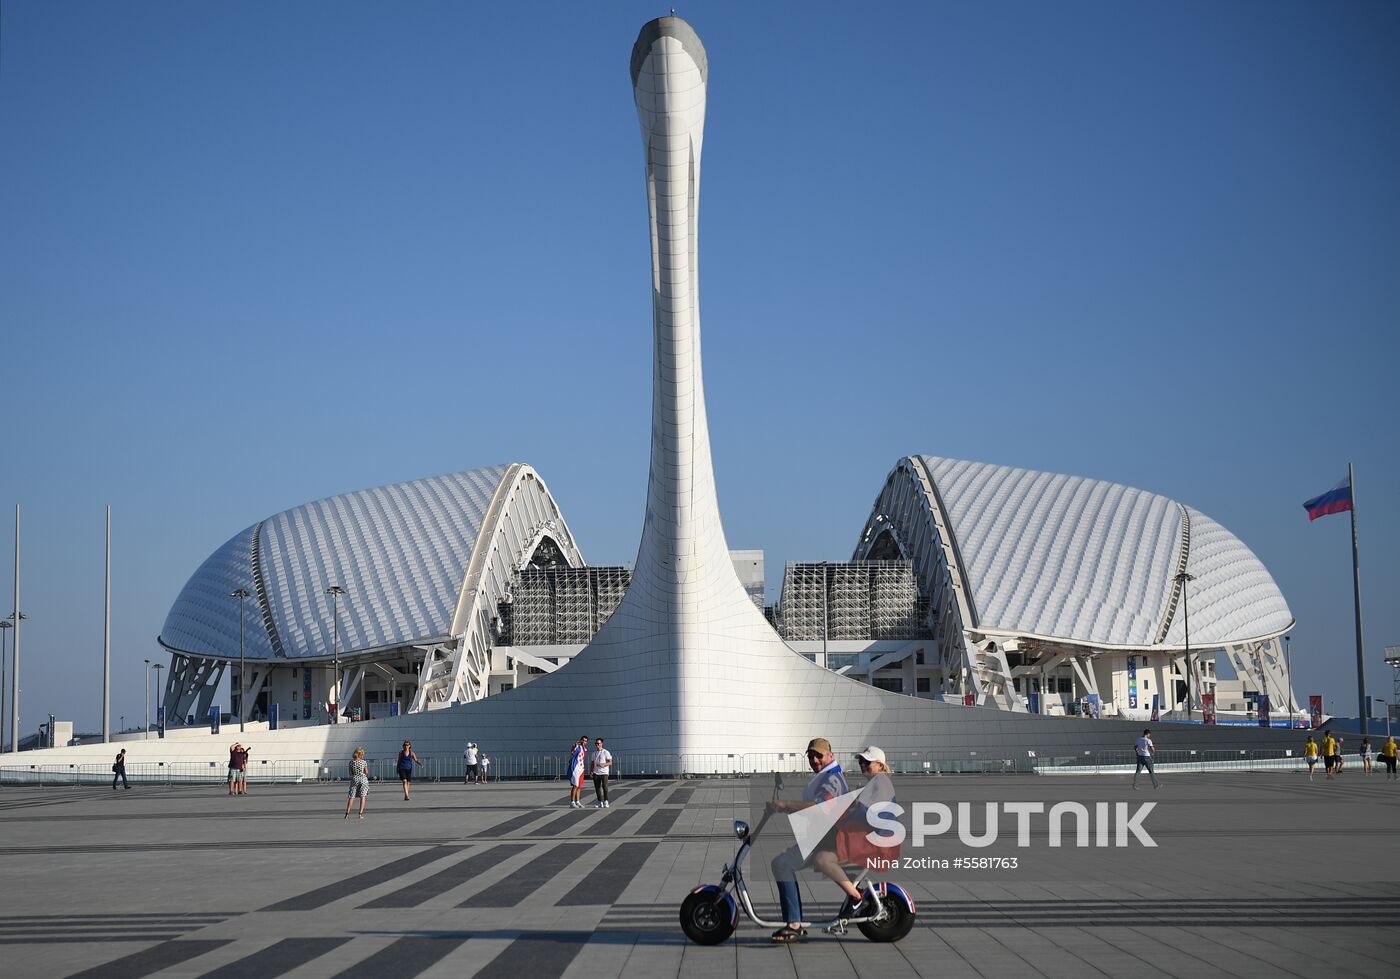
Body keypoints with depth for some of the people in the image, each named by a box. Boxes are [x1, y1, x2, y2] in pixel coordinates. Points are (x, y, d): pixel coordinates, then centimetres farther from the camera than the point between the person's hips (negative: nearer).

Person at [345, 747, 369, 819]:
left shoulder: (351, 762, -1)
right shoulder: (364, 762, -6)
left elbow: (350, 773, 5)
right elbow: (366, 772, -1)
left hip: (354, 779, 2)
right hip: (363, 779, -2)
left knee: (351, 797, 5)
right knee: (362, 797, 3)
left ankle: (347, 813, -1)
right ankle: (361, 814, -3)